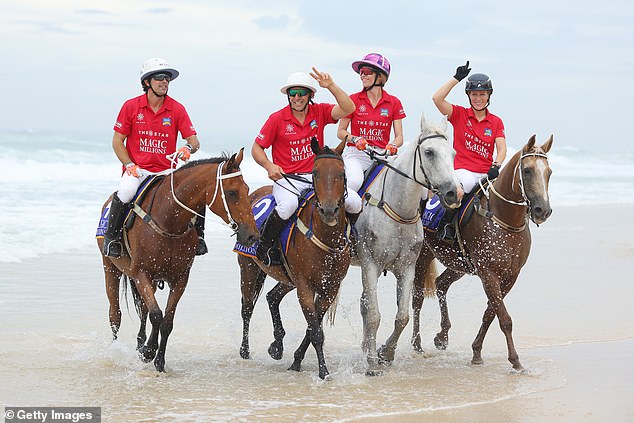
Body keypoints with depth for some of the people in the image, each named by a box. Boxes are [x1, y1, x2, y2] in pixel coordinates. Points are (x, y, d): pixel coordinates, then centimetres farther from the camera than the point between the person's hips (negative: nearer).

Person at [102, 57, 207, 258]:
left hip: (166, 170, 2)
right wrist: (130, 165, -11)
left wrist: (188, 148, -24)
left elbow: (193, 140, 1)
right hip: (137, 169, -2)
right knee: (125, 192, -34)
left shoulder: (177, 109, 2)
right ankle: (112, 237, -12)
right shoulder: (131, 106, 0)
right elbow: (117, 141, 3)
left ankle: (198, 234, 0)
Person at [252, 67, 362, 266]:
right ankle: (265, 245, -15)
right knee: (289, 204, -38)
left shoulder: (320, 112, 4)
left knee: (354, 201, -15)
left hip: (315, 177, 3)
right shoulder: (277, 119, -2)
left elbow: (348, 109, -12)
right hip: (286, 179, -3)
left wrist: (331, 86, -22)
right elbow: (257, 148, 3)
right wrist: (269, 166, -16)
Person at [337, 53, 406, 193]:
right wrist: (355, 139, -13)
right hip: (356, 153, -2)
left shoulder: (394, 103, 7)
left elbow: (399, 137, 4)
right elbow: (341, 131, 8)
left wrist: (392, 146, -19)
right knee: (355, 181, -34)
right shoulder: (353, 100, 4)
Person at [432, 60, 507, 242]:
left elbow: (501, 150, 4)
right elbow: (437, 98, -8)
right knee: (461, 185, -37)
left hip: (487, 173, 3)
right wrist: (456, 78, -6)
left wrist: (496, 166, -16)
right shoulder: (459, 114, 8)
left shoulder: (496, 122, 14)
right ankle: (447, 222, -19)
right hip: (464, 170, -3)